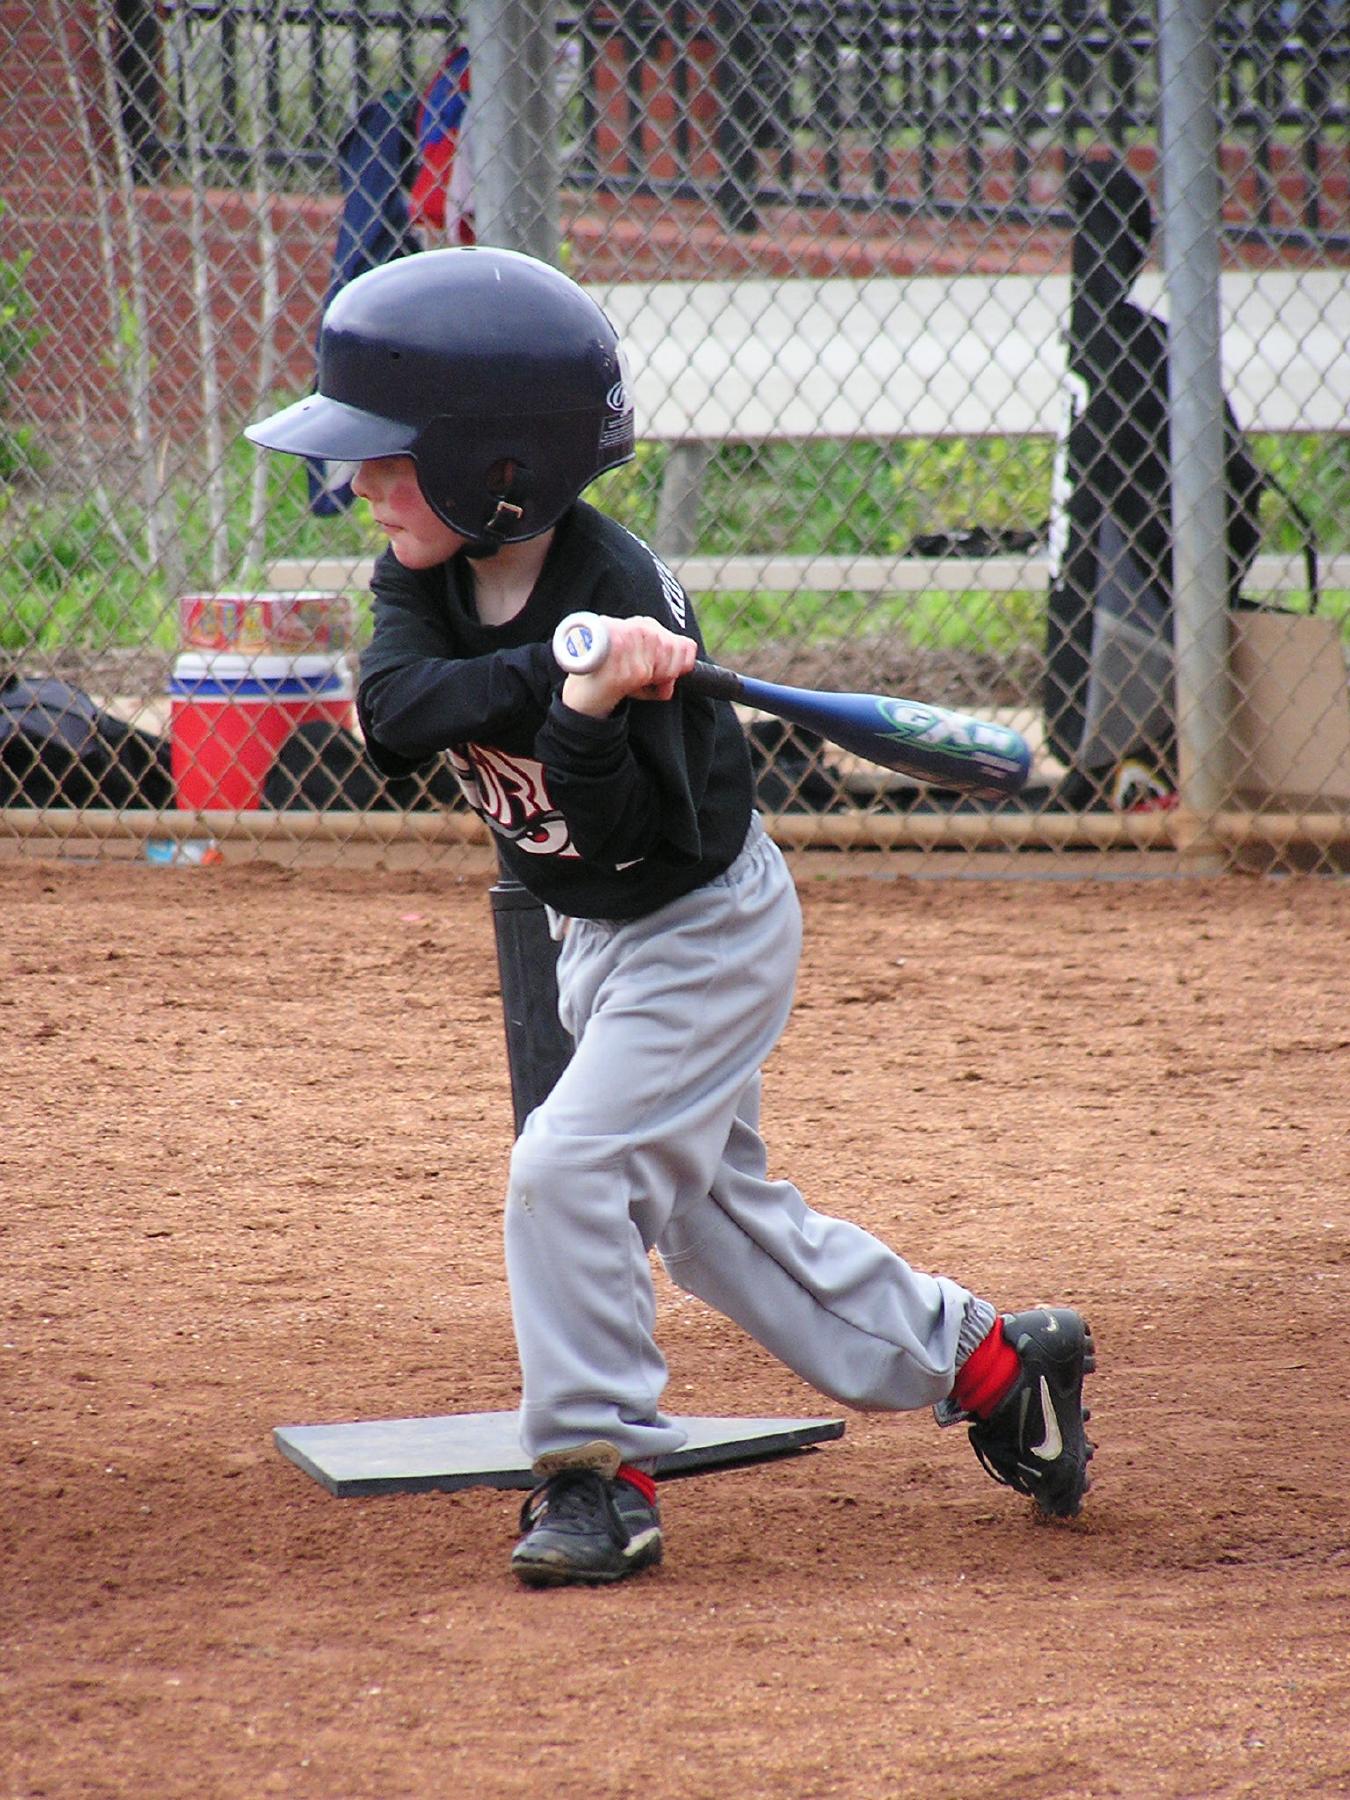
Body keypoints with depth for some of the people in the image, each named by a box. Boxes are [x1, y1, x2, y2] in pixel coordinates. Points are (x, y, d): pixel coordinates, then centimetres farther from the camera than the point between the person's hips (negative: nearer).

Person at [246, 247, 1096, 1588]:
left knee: (570, 1165, -20)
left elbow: (628, 834, -31)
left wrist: (588, 714, -48)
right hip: (601, 938, 9)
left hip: (705, 931, -9)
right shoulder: (426, 575, -8)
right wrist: (549, 666, -38)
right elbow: (391, 711, -27)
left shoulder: (620, 594, -29)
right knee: (713, 1215, 16)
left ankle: (600, 1477, -9)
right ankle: (992, 1365, 29)